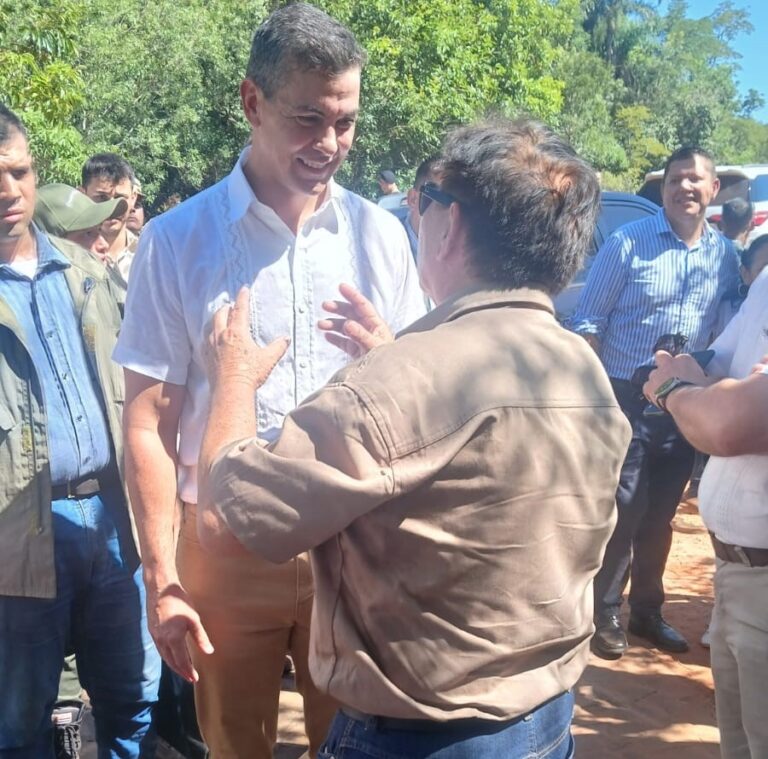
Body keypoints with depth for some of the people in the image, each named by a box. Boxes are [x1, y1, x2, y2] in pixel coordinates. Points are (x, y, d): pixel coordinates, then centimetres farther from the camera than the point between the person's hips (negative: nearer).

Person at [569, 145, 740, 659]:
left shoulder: (724, 255, 5)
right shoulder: (628, 243, -8)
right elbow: (588, 322, -9)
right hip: (626, 399, -4)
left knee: (661, 516, 14)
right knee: (621, 512, 0)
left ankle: (647, 611, 29)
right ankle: (605, 614, 16)